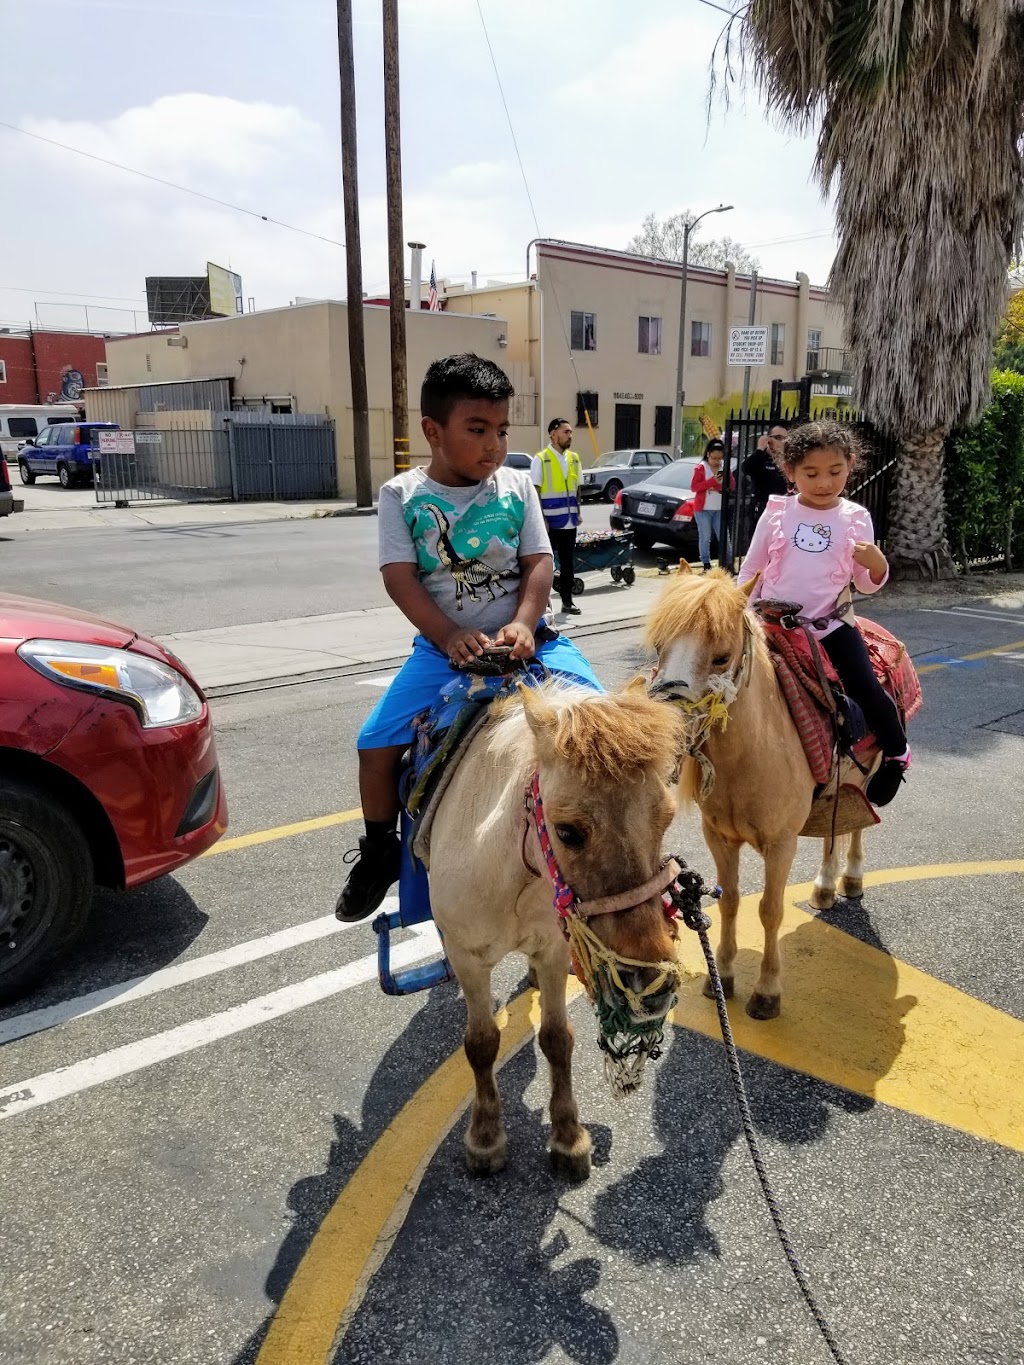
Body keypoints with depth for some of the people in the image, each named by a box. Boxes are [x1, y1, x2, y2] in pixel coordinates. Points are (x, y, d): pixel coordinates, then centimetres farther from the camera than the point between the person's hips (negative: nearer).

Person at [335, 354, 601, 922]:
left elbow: (539, 562, -1)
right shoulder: (402, 495, -1)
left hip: (526, 638, 1)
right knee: (377, 742, -13)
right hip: (443, 646, -1)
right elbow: (400, 577, -8)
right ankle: (379, 851, 14)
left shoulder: (516, 485, 4)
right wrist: (450, 637, -21)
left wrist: (522, 625, -19)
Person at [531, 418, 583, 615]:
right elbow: (535, 492, -10)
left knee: (568, 563, 10)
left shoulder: (574, 458, 10)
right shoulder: (541, 459, -8)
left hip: (569, 522, 5)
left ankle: (567, 601, 19)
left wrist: (578, 512, 11)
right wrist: (540, 519, -15)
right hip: (550, 522, -5)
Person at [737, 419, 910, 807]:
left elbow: (867, 585, 7)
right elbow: (750, 571, 8)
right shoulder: (777, 513, 0)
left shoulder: (855, 518, 2)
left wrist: (877, 566, -15)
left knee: (866, 689, -15)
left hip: (831, 622, -1)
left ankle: (895, 753, 9)